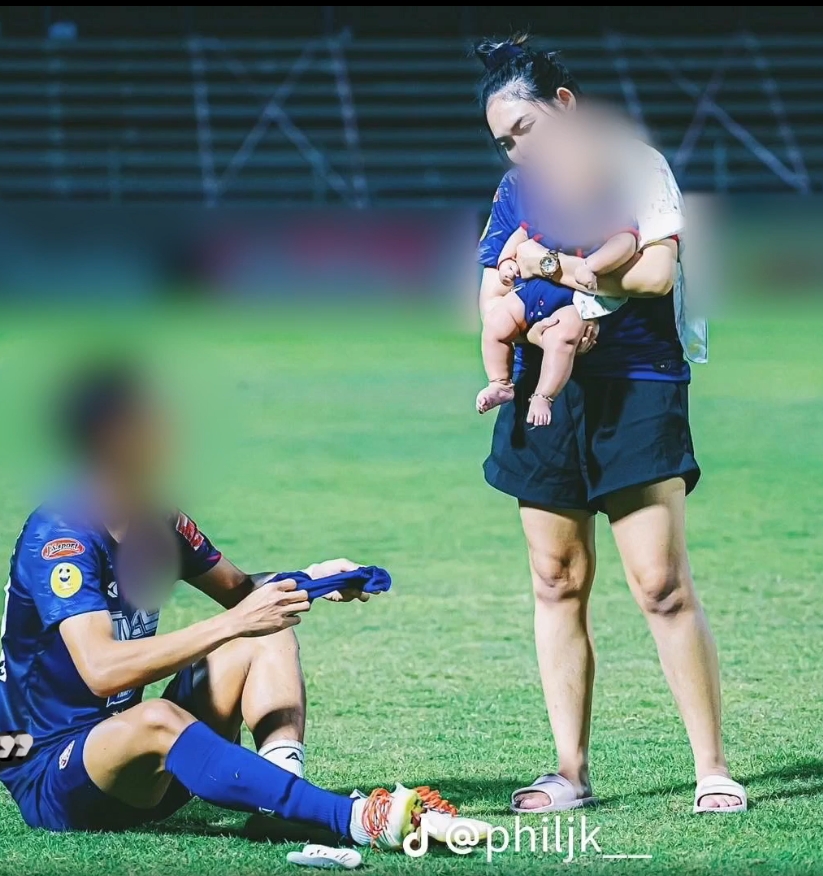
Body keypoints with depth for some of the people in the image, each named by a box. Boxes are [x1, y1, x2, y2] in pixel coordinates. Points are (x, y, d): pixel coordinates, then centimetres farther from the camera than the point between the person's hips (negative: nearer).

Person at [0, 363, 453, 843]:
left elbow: (237, 588, 19)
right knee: (157, 718, -39)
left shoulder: (156, 520, 4)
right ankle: (356, 819, -47)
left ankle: (284, 791, -24)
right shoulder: (59, 535, -21)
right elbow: (102, 670, -34)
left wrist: (308, 580, -3)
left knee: (270, 634, 1)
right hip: (48, 772, -9)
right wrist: (234, 623, -35)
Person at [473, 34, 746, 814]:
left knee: (662, 585, -10)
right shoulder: (517, 190, 14)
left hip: (636, 393, -5)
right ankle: (570, 772, 12)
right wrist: (525, 324, -14)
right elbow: (491, 296, 7)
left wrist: (555, 268, -12)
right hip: (546, 396, 6)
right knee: (557, 583, 6)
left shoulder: (634, 165, -2)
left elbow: (656, 271, -14)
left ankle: (712, 769, -3)